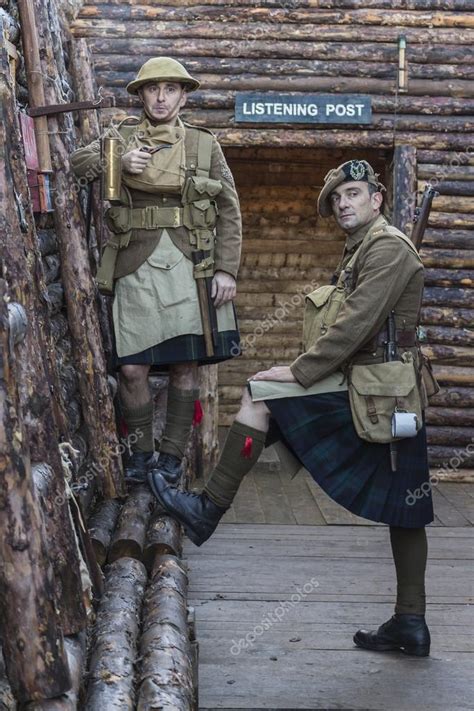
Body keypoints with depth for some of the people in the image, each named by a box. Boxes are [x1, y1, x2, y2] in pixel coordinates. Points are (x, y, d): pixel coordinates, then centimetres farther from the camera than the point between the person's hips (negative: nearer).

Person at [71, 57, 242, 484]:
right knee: (132, 368, -3)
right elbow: (76, 162, 2)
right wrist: (118, 161, -14)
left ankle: (173, 455, 17)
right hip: (137, 263, 0)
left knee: (185, 366, 2)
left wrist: (226, 269, -1)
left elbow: (229, 211, 8)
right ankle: (141, 450, 17)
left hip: (191, 266, 0)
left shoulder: (204, 144, 10)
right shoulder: (122, 137, 12)